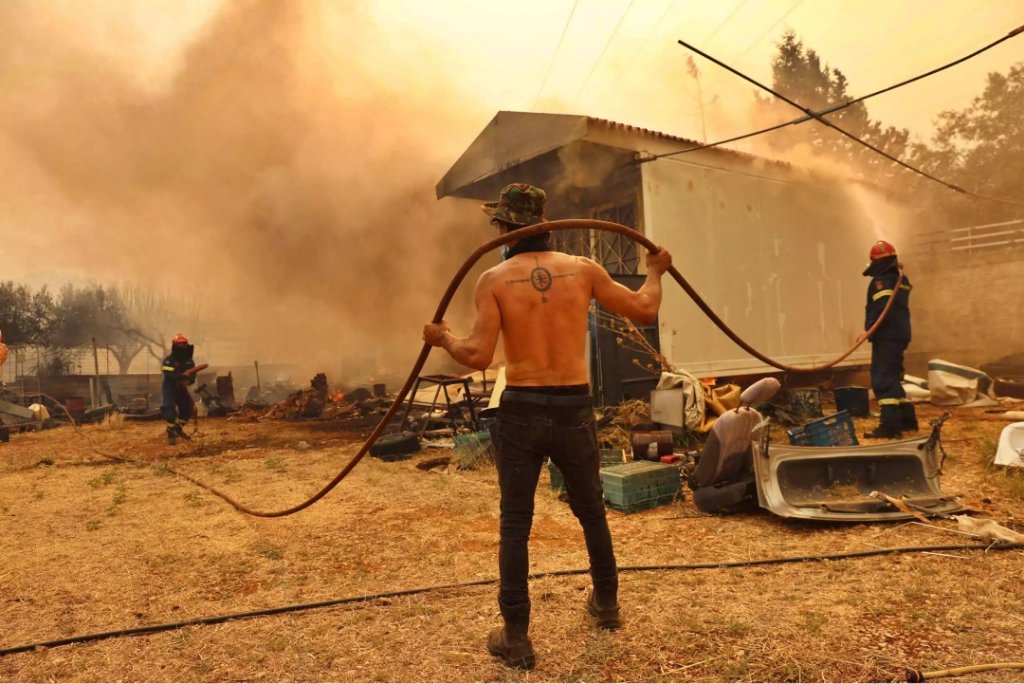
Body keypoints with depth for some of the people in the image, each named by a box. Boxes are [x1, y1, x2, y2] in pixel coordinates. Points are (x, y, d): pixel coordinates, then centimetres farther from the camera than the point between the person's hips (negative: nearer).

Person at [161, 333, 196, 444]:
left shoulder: (189, 360, 3)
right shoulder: (169, 360, -16)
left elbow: (193, 375, 0)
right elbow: (168, 375, -28)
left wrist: (188, 380, -23)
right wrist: (182, 375, -41)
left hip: (182, 388, 6)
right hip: (170, 388, -6)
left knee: (188, 408, 7)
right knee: (170, 410, -15)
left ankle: (178, 429, 26)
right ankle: (171, 434, -7)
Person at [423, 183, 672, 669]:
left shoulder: (494, 280, -6)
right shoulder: (582, 270, 0)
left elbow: (479, 356, -15)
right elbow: (645, 311, 6)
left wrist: (443, 339, 5)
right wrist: (656, 272, 25)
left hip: (521, 412, -2)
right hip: (574, 410, 3)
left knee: (515, 524, 10)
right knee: (591, 510, 22)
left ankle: (516, 637, 17)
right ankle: (606, 604, 42)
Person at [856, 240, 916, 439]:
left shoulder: (882, 281, -11)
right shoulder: (900, 279, 19)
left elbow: (882, 309, -23)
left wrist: (868, 329, -26)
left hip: (887, 336, -10)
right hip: (899, 334, 10)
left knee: (883, 380, -12)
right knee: (892, 378, 18)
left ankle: (890, 426, -18)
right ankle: (907, 419, 24)